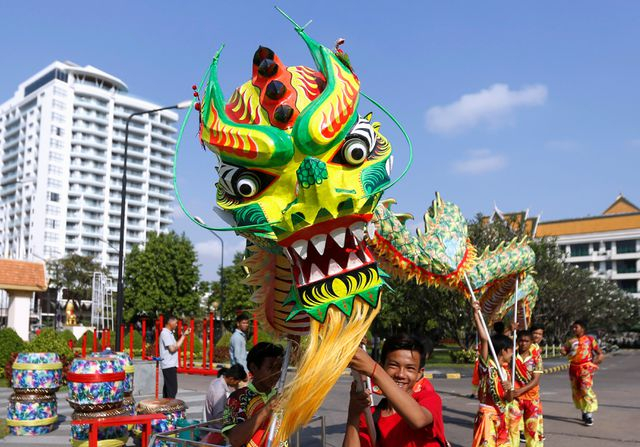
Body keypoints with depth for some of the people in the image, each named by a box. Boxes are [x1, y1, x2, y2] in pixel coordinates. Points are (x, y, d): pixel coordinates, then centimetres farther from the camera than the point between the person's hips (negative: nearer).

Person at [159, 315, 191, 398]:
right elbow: (172, 349, -21)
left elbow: (175, 345, 16)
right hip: (169, 365, -10)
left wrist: (183, 335, 9)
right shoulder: (165, 333, -15)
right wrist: (184, 336, -13)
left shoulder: (169, 333, 16)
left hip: (169, 365, 10)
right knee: (172, 389, -9)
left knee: (167, 388, 12)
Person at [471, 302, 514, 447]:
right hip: (487, 417, -8)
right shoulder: (487, 365, -12)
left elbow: (509, 399, 12)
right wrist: (476, 314, -30)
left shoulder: (505, 370, 11)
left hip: (500, 417, 8)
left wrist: (509, 389, -12)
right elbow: (484, 339, -26)